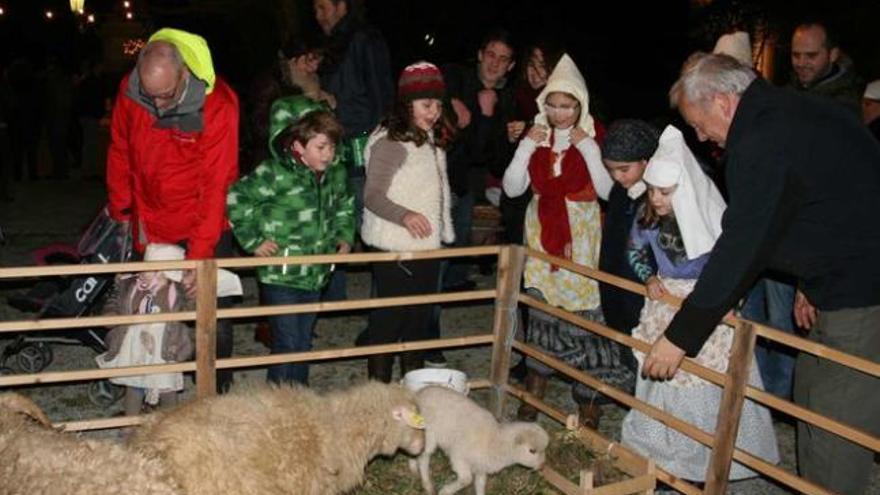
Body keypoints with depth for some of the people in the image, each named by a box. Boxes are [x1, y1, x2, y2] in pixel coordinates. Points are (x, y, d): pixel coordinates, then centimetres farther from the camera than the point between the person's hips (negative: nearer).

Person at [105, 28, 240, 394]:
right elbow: (119, 153, 6)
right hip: (151, 223, 3)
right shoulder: (129, 91, -10)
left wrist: (200, 254, -25)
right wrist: (120, 210, 10)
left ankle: (217, 388, 23)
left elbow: (216, 186, -23)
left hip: (204, 226, -3)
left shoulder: (217, 106, -23)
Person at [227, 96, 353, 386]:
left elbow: (344, 207, 22)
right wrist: (253, 240, -13)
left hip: (314, 274, 6)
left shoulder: (335, 174, 3)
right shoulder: (276, 173, -18)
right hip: (280, 276, -6)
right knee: (288, 345, -3)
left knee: (304, 343, 17)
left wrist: (344, 237, 9)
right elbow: (236, 198, -14)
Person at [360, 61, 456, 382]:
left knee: (420, 317, 15)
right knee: (389, 319, 0)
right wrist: (405, 216, -37)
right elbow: (373, 196, -21)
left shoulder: (433, 140, 12)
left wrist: (444, 232, 18)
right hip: (395, 249, -8)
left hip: (428, 246, 8)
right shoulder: (390, 142, -15)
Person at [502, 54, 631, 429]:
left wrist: (588, 148, -18)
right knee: (540, 307, 8)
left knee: (582, 307, -7)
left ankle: (590, 402, 4)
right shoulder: (537, 139, 8)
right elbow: (512, 188, 1)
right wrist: (525, 147, -8)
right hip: (542, 236, 4)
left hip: (580, 239, -3)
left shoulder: (593, 140, -3)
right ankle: (535, 389, 22)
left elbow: (608, 190, -14)